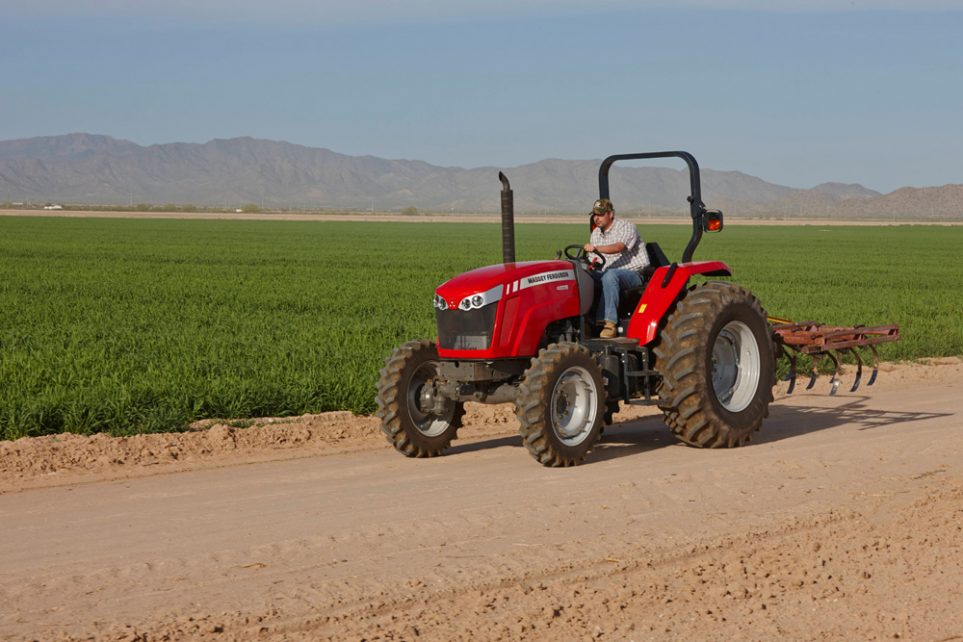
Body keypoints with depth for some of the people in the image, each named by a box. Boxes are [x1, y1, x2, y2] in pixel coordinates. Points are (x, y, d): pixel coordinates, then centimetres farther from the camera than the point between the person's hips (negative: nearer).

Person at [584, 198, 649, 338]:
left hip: (634, 274, -7)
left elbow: (618, 247, -28)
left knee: (609, 275, -39)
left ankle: (610, 323, -45)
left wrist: (596, 248, -43)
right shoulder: (596, 233, 15)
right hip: (608, 273, 7)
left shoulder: (626, 227, -8)